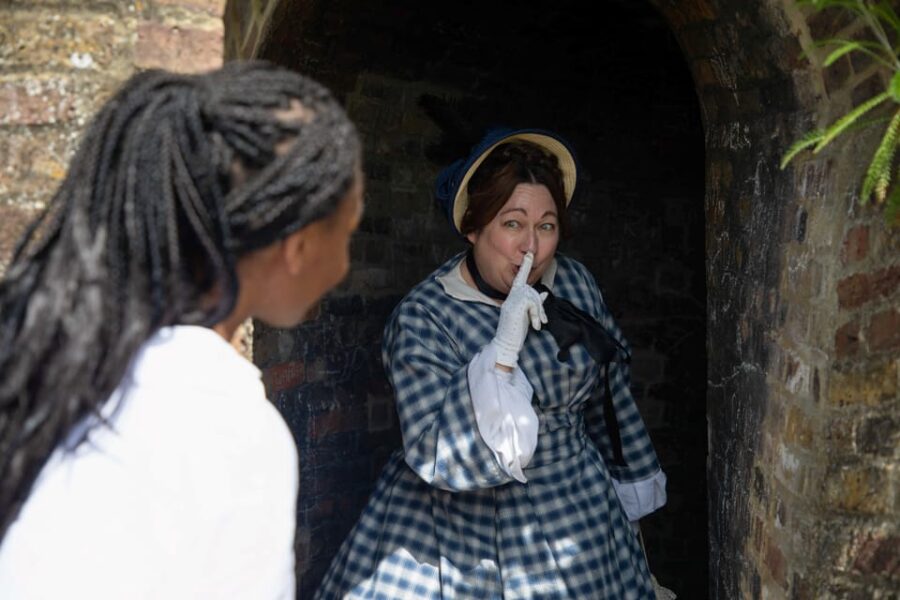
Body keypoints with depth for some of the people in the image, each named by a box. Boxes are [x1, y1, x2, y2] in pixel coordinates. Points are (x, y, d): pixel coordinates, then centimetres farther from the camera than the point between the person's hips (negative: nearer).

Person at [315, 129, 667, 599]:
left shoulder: (574, 282, -3)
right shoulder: (420, 318, -18)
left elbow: (610, 394, 10)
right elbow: (437, 458, -26)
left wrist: (632, 478, 19)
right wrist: (502, 349, -33)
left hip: (578, 515, 4)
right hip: (465, 531, -4)